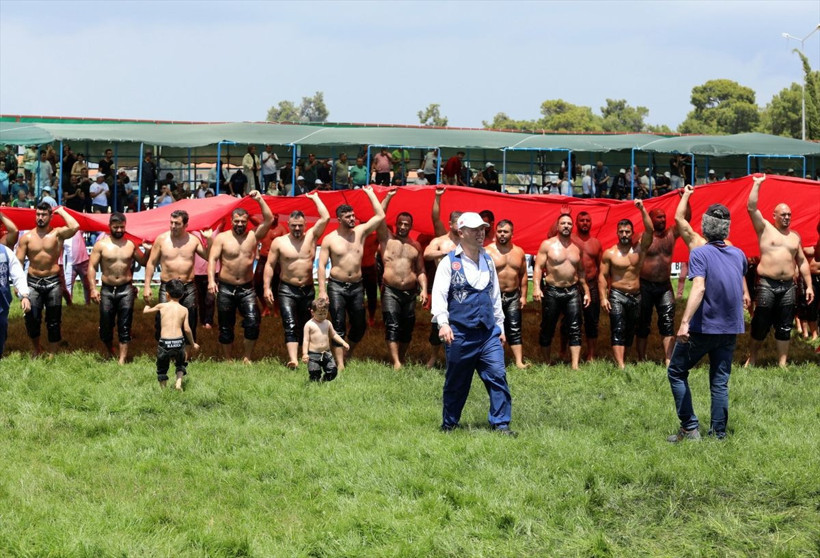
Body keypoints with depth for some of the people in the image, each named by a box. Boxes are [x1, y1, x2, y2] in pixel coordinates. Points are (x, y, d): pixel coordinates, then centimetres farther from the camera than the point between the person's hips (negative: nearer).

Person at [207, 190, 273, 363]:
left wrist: (260, 200, -11)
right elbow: (212, 259, -6)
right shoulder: (221, 238, 0)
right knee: (225, 326, 6)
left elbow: (269, 219, -4)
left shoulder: (253, 236, 4)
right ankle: (228, 360, 18)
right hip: (225, 288, 0)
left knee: (253, 322, -14)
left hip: (247, 288, 1)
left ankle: (247, 358, -2)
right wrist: (211, 280, -19)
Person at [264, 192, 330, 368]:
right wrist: (267, 287, -7)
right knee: (290, 326, -16)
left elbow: (325, 218, -2)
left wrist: (315, 198, 3)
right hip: (287, 290, -3)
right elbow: (270, 265, 1)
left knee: (307, 326, 9)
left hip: (308, 290, 3)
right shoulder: (279, 242, 1)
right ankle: (293, 359, -28)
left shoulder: (311, 237, 5)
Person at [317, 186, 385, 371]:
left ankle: (347, 354, 30)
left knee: (359, 326, 9)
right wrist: (322, 290, -12)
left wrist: (370, 194, 4)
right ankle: (340, 364, -6)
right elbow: (322, 265, -4)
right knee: (338, 327, -5)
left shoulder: (360, 232, 5)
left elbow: (380, 216, 4)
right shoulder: (330, 239, -3)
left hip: (356, 286, 3)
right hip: (337, 286, -3)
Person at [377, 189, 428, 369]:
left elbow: (421, 271, 14)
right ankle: (396, 363, -21)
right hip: (391, 291, -3)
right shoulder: (387, 239, 7)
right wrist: (388, 197, -5)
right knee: (392, 327, -14)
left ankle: (402, 359, 20)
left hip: (410, 292, 3)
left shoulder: (415, 246, 15)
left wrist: (424, 289, 0)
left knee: (407, 329, 7)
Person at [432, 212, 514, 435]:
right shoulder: (449, 262, -3)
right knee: (457, 382, 6)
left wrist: (500, 325, 20)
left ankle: (500, 423, -4)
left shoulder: (488, 261, 14)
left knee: (498, 375, -7)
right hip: (460, 333, -4)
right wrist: (443, 322, -26)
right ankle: (449, 425, 20)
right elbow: (439, 294, -12)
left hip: (488, 333, 4)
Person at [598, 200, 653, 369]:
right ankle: (620, 366, -23)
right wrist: (603, 297, -12)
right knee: (618, 330, -14)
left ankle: (620, 358, 22)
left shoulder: (639, 248, 4)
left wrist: (642, 209, -18)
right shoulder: (609, 253, -2)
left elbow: (649, 230, -9)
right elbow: (602, 276, -2)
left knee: (630, 331, 9)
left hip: (635, 296, 4)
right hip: (617, 295, -4)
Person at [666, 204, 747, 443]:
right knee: (720, 382, 10)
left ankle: (689, 428, 2)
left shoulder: (700, 254, -12)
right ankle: (719, 434, 6)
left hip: (703, 327, -5)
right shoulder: (738, 255, 6)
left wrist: (685, 322, -31)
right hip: (731, 328, 5)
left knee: (676, 372, 9)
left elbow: (699, 288, -25)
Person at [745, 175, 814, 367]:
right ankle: (752, 359, 13)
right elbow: (751, 207, -7)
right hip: (767, 284, -4)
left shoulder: (795, 236, 16)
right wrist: (757, 184, -7)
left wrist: (809, 285, 13)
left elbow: (802, 261, 19)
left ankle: (782, 363, 8)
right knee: (760, 325, 0)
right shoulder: (765, 228, 4)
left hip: (788, 286, 4)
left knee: (784, 327, 5)